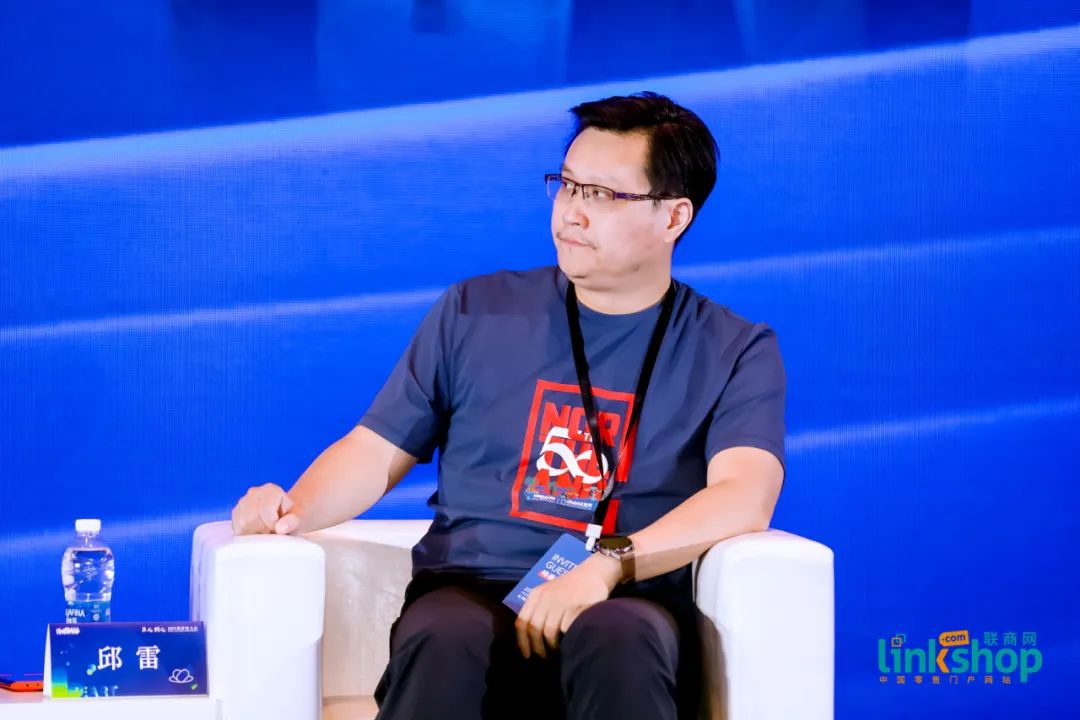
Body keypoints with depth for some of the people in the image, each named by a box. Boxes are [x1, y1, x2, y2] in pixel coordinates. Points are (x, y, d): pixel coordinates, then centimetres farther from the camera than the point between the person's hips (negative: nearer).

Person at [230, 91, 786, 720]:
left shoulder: (736, 350, 8)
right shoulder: (476, 313, 16)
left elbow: (745, 497, -9)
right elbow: (374, 452, 16)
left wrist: (606, 566, -24)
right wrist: (296, 510, -6)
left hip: (626, 610, -1)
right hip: (468, 598, 2)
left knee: (615, 641, -39)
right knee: (442, 641, -36)